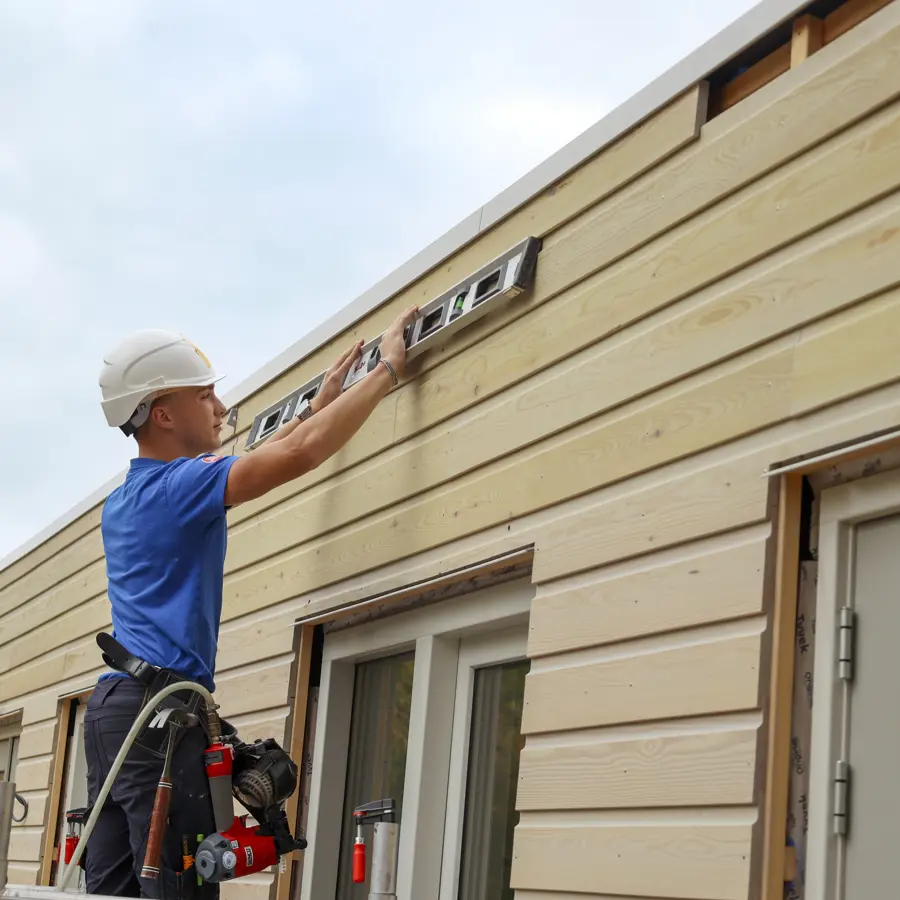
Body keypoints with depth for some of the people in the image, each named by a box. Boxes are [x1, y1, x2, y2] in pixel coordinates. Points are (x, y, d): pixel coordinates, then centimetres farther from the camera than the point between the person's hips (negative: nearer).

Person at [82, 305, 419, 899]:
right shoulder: (177, 484, -7)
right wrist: (387, 369, -2)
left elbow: (243, 467, 33)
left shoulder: (120, 504, 21)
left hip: (112, 705, 9)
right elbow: (300, 454, -12)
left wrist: (319, 403, 38)